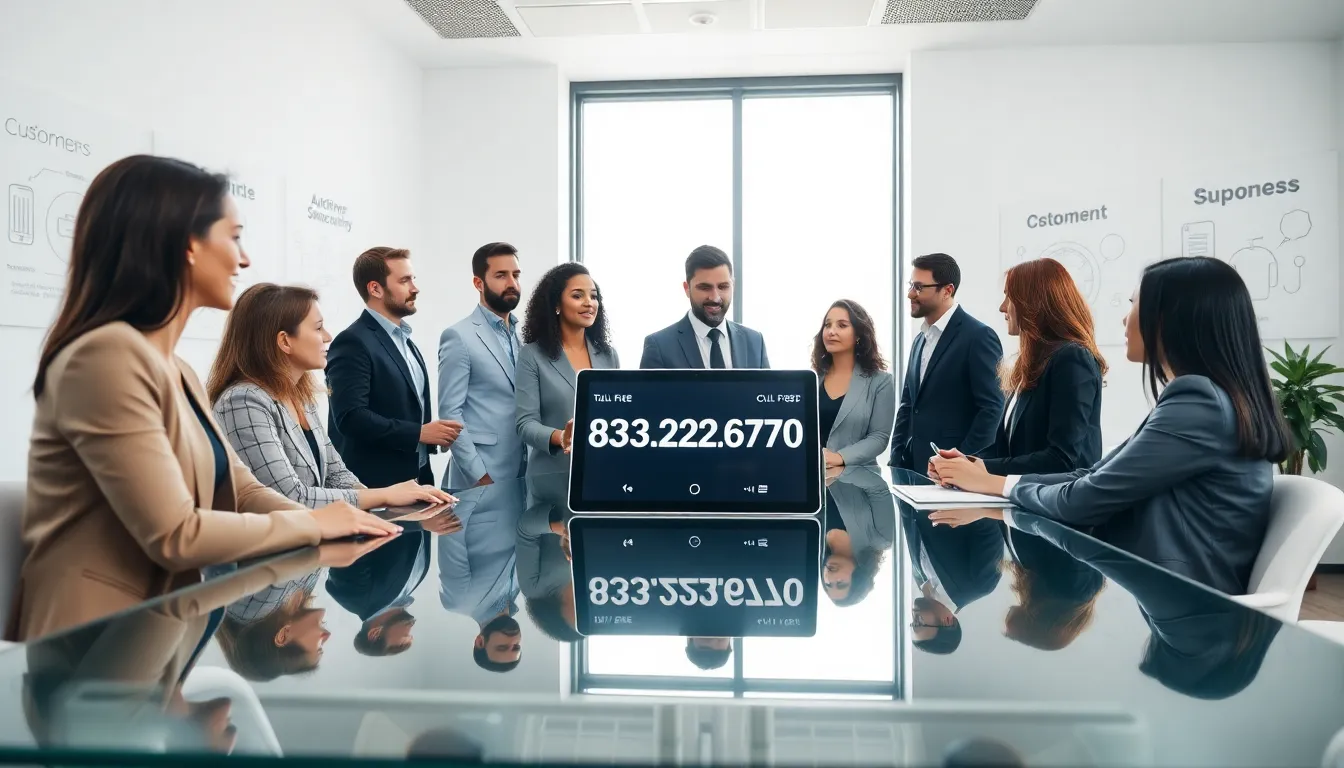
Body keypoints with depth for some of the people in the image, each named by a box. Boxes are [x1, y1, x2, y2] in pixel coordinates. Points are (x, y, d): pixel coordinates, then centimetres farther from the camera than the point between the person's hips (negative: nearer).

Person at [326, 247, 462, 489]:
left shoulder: (405, 341, 15)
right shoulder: (352, 342, -13)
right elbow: (351, 417, -22)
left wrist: (432, 435, 1)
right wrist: (419, 433, -19)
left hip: (414, 478, 8)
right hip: (374, 485, -8)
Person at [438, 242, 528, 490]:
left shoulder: (524, 336, 11)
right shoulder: (459, 337, -8)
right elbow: (450, 413, -12)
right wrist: (479, 475, -16)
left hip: (524, 472, 6)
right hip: (480, 479, -6)